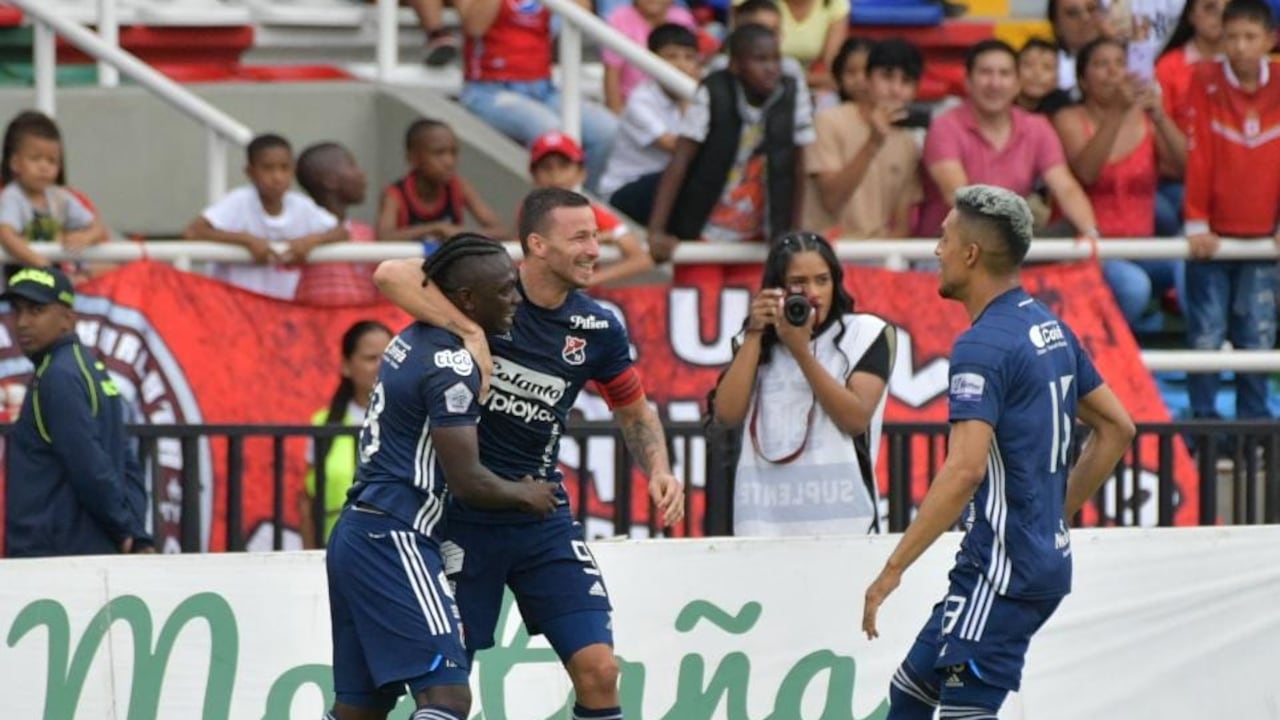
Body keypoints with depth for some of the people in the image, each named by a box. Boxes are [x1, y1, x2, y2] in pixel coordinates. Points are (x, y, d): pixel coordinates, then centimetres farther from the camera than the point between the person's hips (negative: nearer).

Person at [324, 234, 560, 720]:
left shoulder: (412, 341, 13)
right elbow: (465, 482, -16)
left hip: (357, 534, 10)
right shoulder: (452, 364, -15)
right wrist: (524, 495, 3)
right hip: (394, 541, -10)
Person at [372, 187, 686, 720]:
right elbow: (390, 275, -29)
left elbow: (634, 411, 15)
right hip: (463, 518, -4)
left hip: (543, 518, 4)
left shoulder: (598, 329, -1)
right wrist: (470, 331, -36)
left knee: (598, 668, -5)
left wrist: (659, 471, -4)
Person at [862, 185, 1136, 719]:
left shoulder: (983, 345, -17)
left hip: (1004, 569, -10)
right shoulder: (1051, 329, 11)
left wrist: (893, 569, -23)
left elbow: (965, 469, -27)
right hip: (1045, 560, 10)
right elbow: (1116, 428, 18)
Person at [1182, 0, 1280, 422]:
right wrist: (1196, 224, -9)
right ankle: (1204, 421, 6)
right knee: (1206, 336, -2)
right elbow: (1197, 157, -6)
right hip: (1213, 238, -2)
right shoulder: (1206, 85, -5)